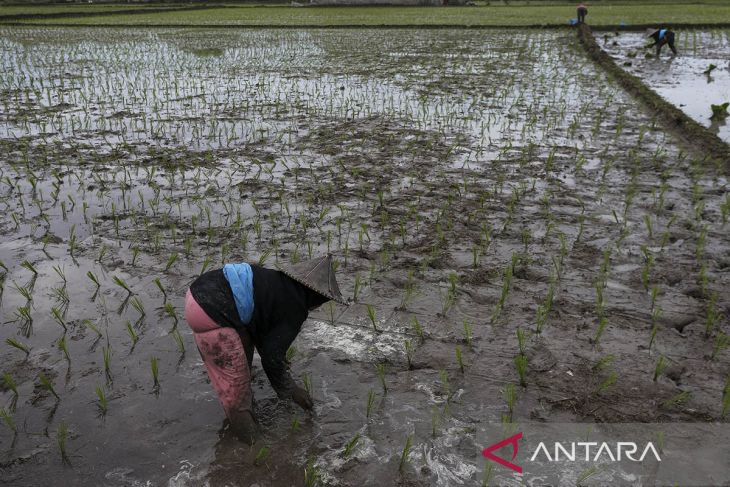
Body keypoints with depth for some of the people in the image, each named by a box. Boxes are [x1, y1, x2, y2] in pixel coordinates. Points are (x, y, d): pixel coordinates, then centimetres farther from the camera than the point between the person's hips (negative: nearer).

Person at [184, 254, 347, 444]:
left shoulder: (280, 282, 19)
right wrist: (291, 390, 11)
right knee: (235, 377, 4)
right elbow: (273, 356, -5)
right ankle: (248, 442, 18)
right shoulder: (294, 308, -6)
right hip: (210, 312, -9)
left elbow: (262, 334, 30)